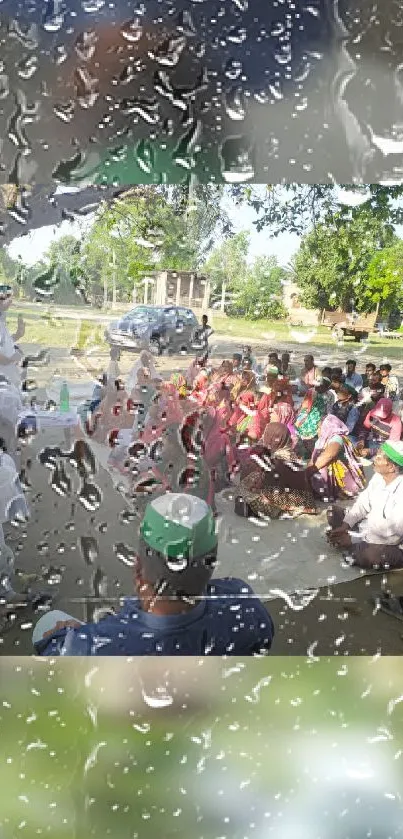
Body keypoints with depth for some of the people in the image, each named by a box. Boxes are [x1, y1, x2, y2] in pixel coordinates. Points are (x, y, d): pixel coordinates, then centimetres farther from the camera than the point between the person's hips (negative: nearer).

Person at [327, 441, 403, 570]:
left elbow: (390, 534, -30)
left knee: (369, 556, -36)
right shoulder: (379, 476, -9)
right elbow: (363, 503, 1)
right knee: (333, 513, 8)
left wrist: (354, 539, -23)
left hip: (392, 545, -7)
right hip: (368, 525, 7)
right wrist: (345, 525, -11)